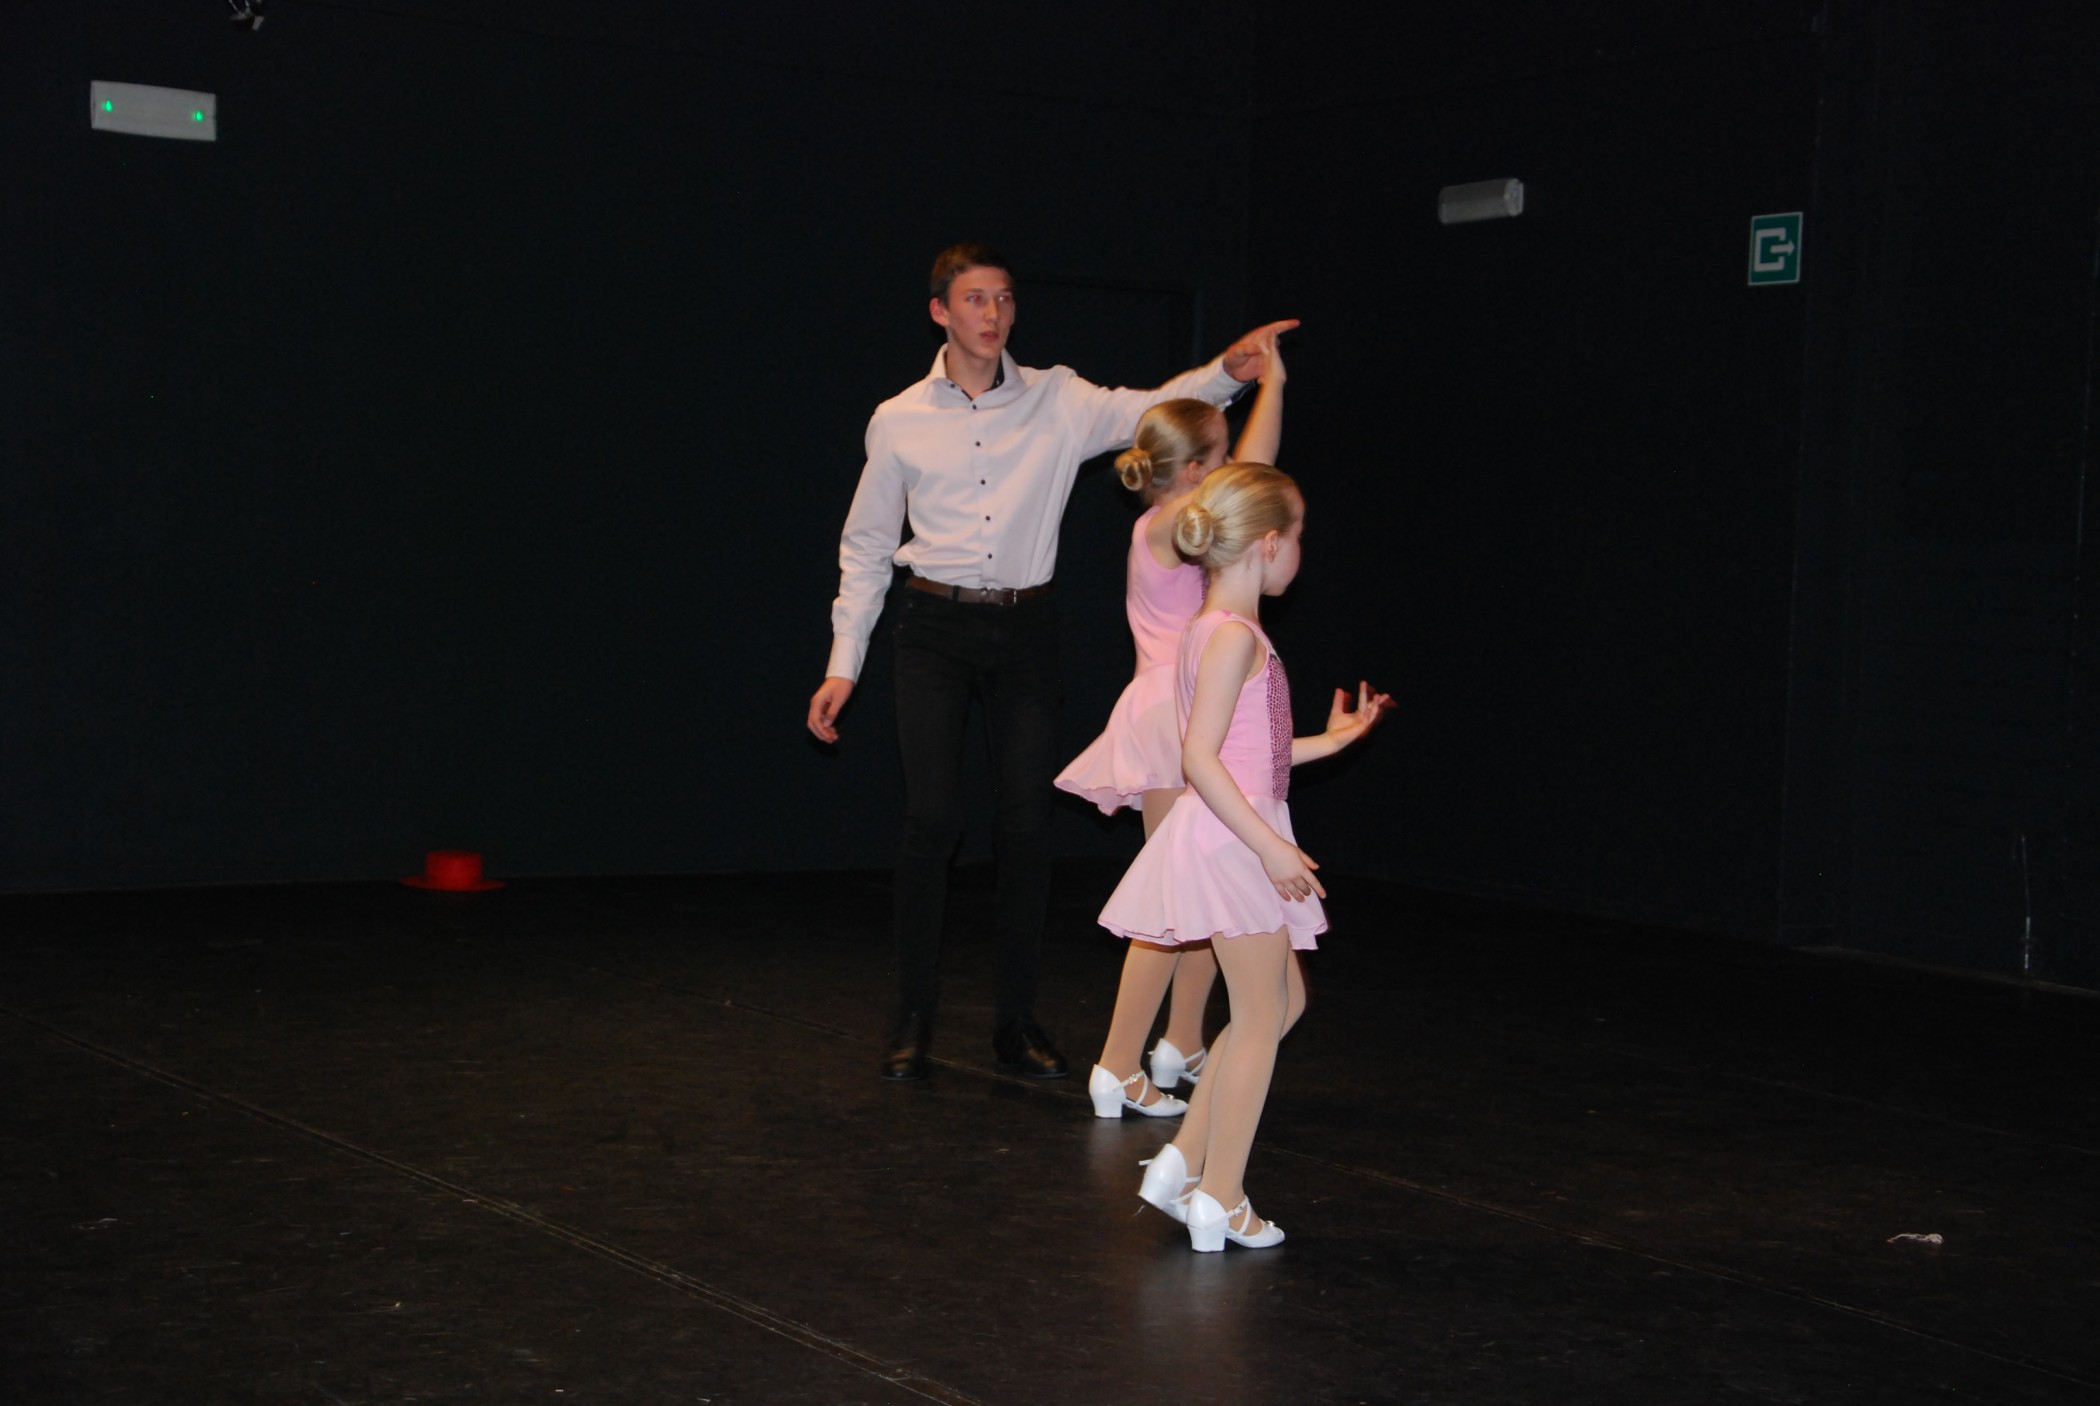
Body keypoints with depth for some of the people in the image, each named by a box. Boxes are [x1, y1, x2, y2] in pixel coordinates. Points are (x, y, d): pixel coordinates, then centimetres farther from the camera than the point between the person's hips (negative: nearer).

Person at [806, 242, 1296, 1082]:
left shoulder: (1057, 402, 5)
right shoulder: (899, 421, 4)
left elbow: (1152, 410, -5)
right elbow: (865, 547, 9)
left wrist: (1228, 372, -25)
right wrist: (843, 665, 5)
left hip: (1025, 631, 1)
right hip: (935, 628, -1)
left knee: (1027, 824, 1)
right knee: (932, 817, -10)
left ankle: (1017, 1020, 13)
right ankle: (912, 1018, 3)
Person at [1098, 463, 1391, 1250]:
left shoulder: (1225, 632, 13)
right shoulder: (1233, 637, -17)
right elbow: (1200, 758, -23)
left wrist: (1330, 740, 26)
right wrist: (1271, 847, -23)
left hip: (1241, 842, 10)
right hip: (1231, 841, -10)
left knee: (1283, 1001, 17)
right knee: (1260, 1018, 0)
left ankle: (1183, 1162, 18)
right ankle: (1219, 1200, 8)